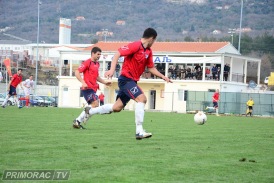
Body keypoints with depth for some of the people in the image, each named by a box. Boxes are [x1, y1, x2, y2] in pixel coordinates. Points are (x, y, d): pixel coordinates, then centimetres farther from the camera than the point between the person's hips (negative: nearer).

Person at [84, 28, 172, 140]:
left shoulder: (149, 51, 11)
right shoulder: (135, 46, -15)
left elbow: (151, 68, 19)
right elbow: (117, 54, -20)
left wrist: (163, 77, 11)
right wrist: (112, 70, -30)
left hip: (132, 81, 9)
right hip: (126, 79, -9)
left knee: (117, 107, 11)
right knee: (142, 98, -23)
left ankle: (90, 111, 29)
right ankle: (139, 131, -25)